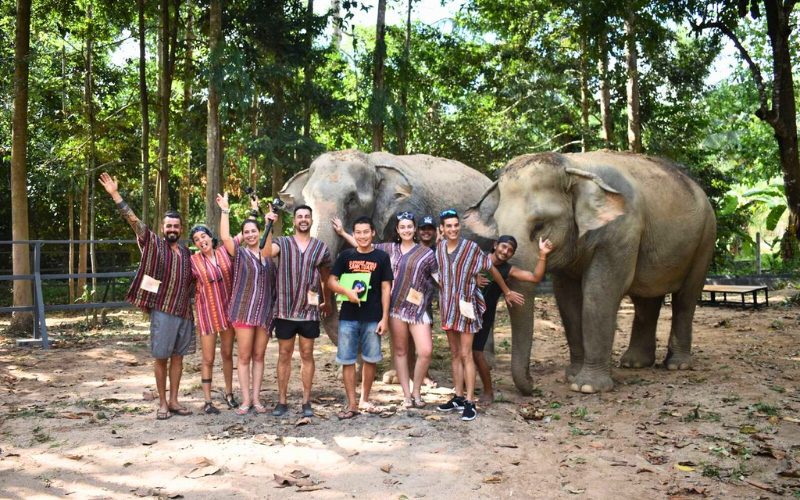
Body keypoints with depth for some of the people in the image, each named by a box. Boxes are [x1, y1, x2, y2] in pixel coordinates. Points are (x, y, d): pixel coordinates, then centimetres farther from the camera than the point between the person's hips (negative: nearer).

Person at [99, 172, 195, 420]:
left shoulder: (186, 251, 10)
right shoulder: (154, 244, -3)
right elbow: (134, 221, -12)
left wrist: (193, 303, 15)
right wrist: (115, 195, -20)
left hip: (184, 311, 4)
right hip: (162, 311, -4)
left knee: (177, 356, 9)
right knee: (160, 357, 2)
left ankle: (174, 400, 19)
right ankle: (162, 403, 12)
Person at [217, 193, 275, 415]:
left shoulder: (268, 255, 12)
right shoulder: (239, 252, 0)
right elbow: (225, 237, -17)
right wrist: (225, 210, -17)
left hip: (265, 312, 3)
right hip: (243, 311, -3)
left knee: (259, 356, 7)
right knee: (244, 356, 0)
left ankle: (256, 398, 14)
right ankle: (246, 399, 6)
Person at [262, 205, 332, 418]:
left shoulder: (321, 247, 4)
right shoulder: (282, 243, 0)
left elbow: (325, 277, 15)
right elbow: (266, 251, -22)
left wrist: (327, 302, 23)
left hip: (310, 311, 1)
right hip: (285, 310, -1)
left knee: (307, 355, 7)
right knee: (284, 355, 7)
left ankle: (306, 401, 16)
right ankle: (282, 401, 16)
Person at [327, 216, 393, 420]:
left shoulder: (381, 257, 2)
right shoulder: (346, 256, 5)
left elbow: (386, 288, 2)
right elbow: (331, 281, 4)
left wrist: (385, 318, -4)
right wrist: (347, 291, -16)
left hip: (372, 317, 0)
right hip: (348, 317, 1)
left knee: (370, 359, 8)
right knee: (347, 360, 1)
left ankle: (364, 399, 25)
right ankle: (352, 404, 9)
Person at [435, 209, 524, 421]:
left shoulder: (471, 248, -10)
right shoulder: (439, 247, 3)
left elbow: (492, 269, 0)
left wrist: (507, 292, 7)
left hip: (465, 305, -5)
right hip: (447, 306, 5)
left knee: (466, 354, -7)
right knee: (455, 354, 11)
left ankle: (469, 402, -5)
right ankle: (459, 397, 19)